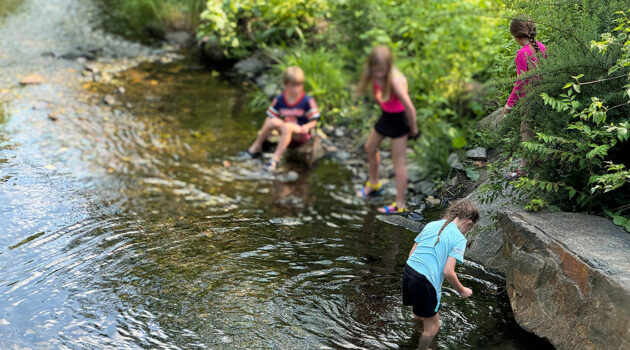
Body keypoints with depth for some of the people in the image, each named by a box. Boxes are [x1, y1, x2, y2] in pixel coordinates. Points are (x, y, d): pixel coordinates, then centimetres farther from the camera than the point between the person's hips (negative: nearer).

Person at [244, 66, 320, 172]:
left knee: (287, 126, -36)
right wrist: (263, 131, -10)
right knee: (273, 121, -26)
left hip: (301, 134, -4)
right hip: (285, 132, 4)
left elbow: (314, 121, -5)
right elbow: (270, 117, 3)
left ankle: (276, 158, -37)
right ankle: (256, 147, -10)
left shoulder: (307, 101, -8)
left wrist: (307, 127, -25)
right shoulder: (279, 100, 2)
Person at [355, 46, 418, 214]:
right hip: (386, 116, 8)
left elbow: (409, 108, -31)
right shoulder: (375, 77, -10)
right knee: (370, 148, 24)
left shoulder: (395, 80, -34)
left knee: (398, 162, -1)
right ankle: (374, 184, 48)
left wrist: (413, 128, -18)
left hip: (399, 119, -8)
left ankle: (400, 205, 8)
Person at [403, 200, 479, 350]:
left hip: (408, 270, 7)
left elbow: (411, 253, 12)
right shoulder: (459, 239, -8)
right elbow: (448, 272, -14)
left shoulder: (431, 225, 9)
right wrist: (462, 291, 2)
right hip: (425, 281, -7)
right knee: (432, 327, 13)